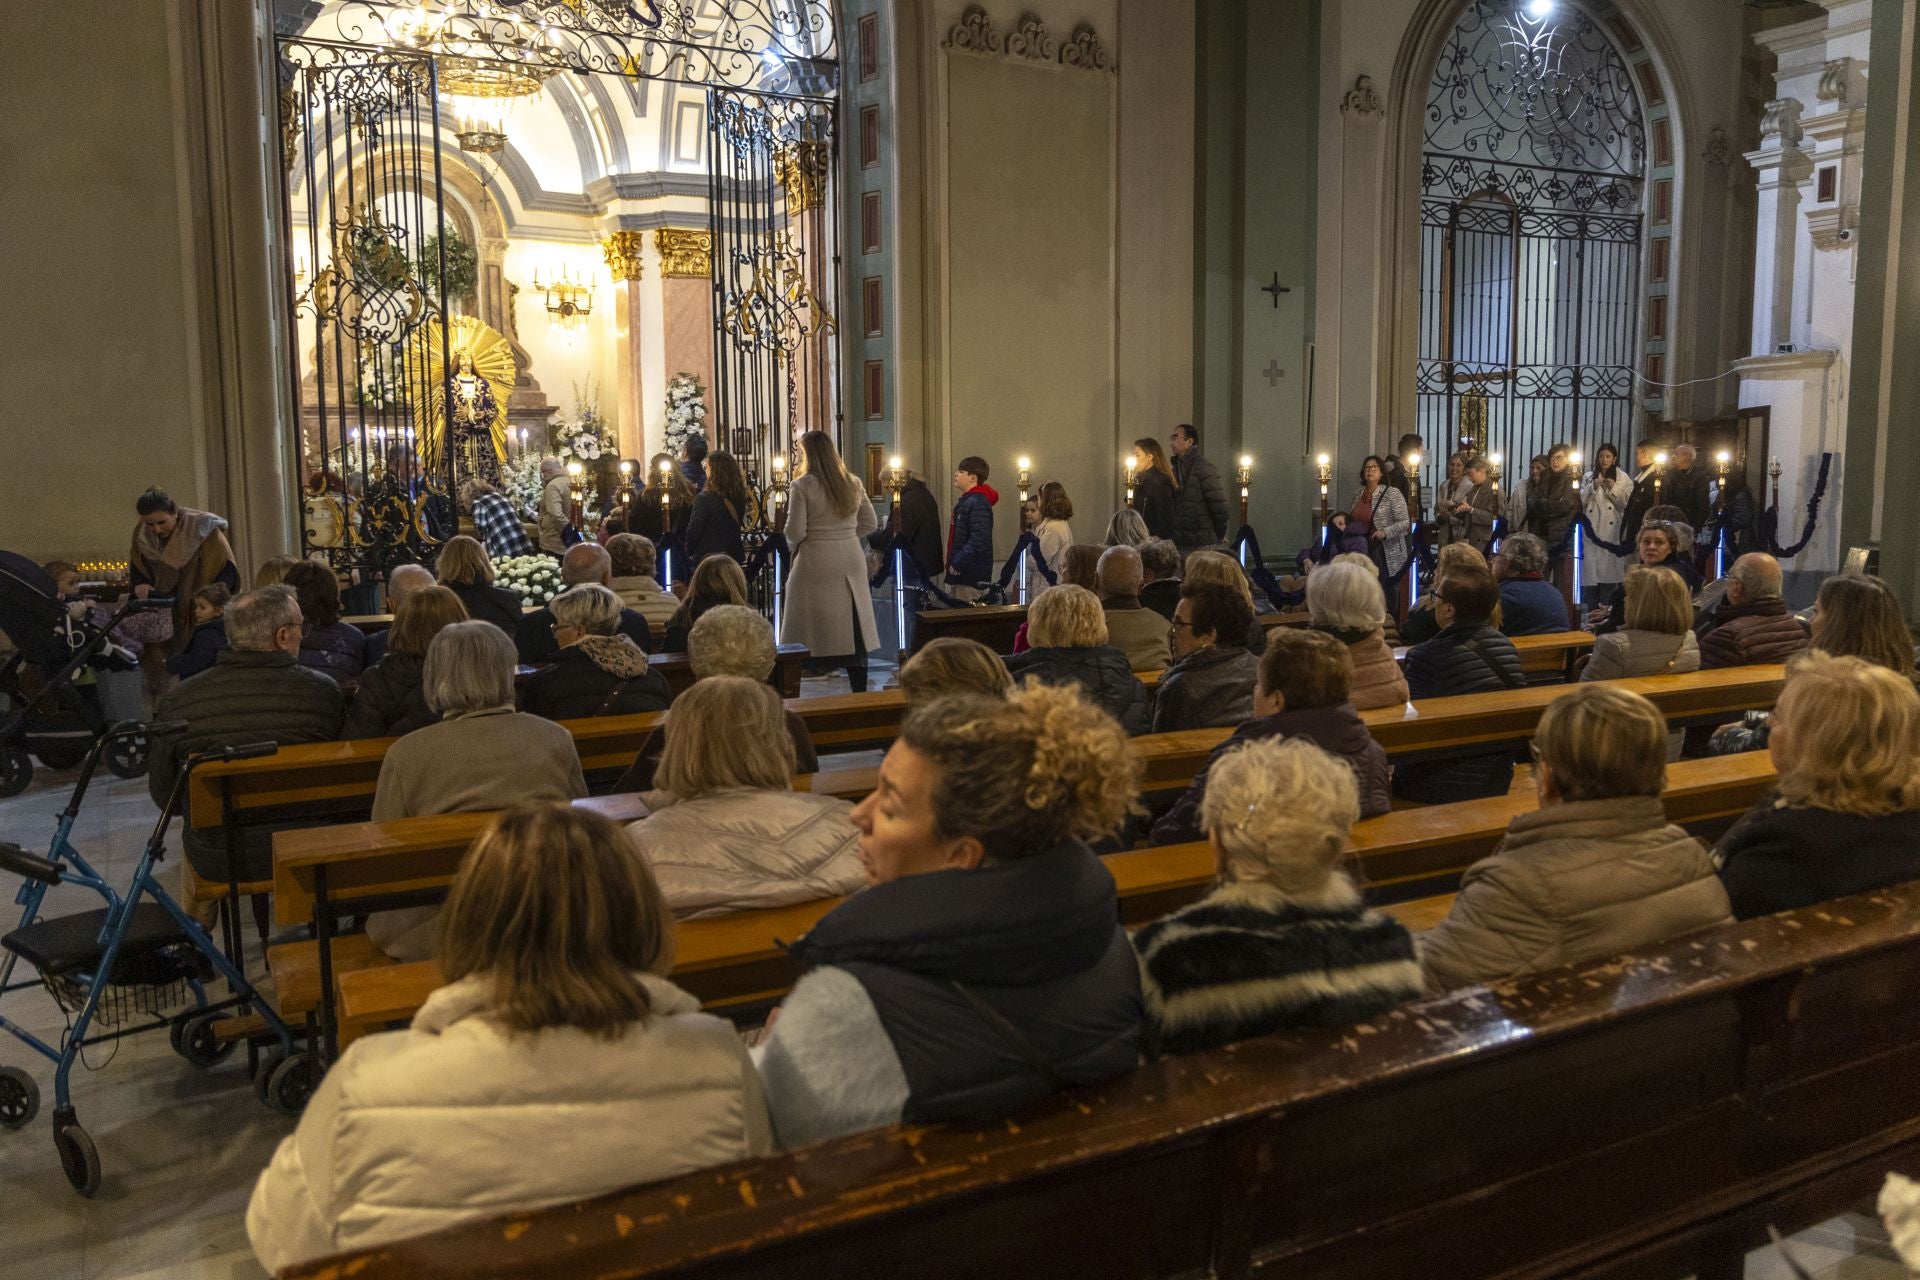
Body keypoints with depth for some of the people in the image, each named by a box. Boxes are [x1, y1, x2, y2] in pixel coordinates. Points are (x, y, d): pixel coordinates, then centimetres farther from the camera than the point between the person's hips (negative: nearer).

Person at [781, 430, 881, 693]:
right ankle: (859, 691, 13)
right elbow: (870, 523, 11)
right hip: (852, 561, 5)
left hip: (817, 565, -5)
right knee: (853, 632, 10)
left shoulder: (802, 486, -10)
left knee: (817, 634, 2)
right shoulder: (853, 483, 6)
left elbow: (795, 533, -12)